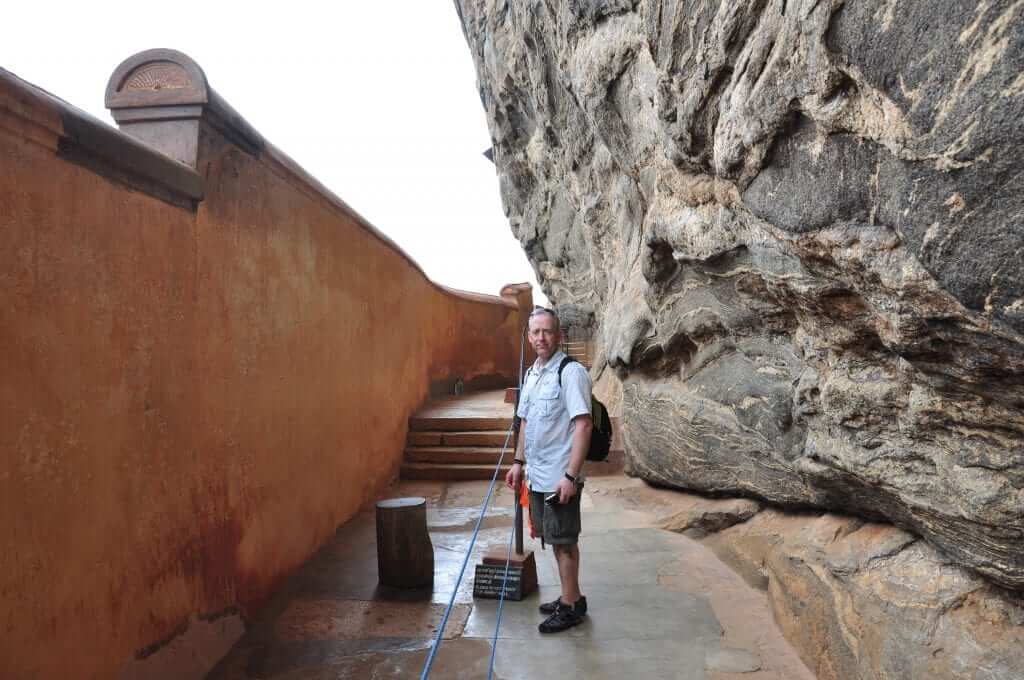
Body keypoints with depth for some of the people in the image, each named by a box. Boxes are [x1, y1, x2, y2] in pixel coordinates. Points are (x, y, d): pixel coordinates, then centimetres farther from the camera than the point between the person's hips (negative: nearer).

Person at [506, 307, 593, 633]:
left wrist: (571, 475, -24)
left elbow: (583, 424, -21)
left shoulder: (571, 372, -16)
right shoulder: (531, 374, 10)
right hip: (537, 476, 8)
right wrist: (518, 462, 17)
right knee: (556, 540, 17)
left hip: (560, 477, -8)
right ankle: (571, 597, 32)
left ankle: (570, 606, 19)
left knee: (564, 541, 4)